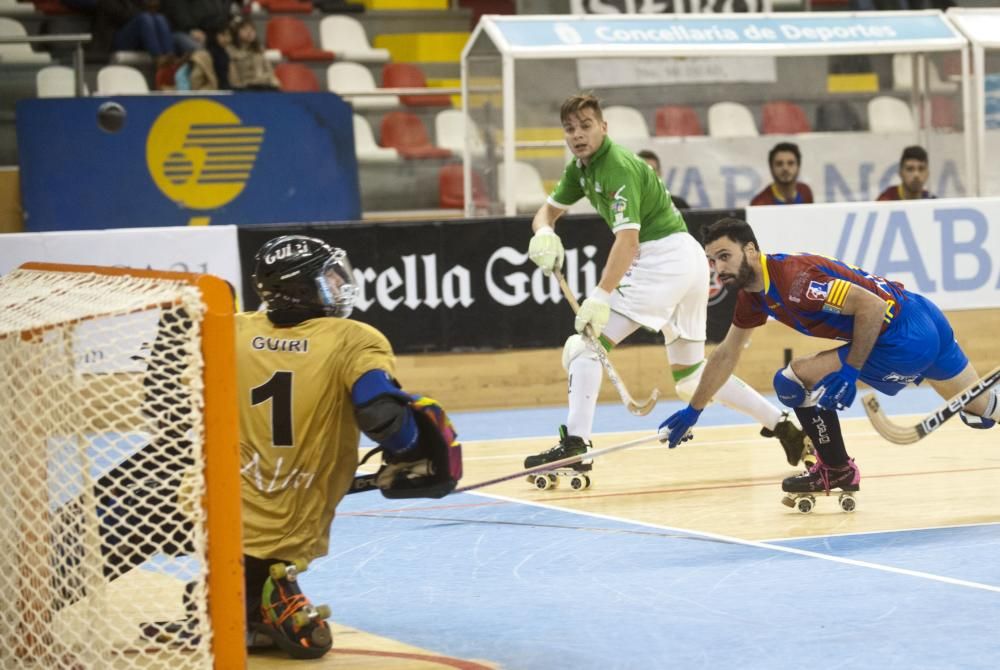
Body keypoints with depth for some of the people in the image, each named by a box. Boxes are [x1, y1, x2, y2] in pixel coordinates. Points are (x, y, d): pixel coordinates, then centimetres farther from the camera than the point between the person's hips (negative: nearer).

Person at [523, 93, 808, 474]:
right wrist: (544, 233, -9)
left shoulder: (618, 167, -18)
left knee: (586, 341, -14)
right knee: (690, 377, 18)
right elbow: (549, 210, 16)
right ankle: (781, 425, 21)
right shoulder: (581, 167, 10)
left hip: (665, 259, -10)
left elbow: (628, 239, -28)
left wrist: (601, 296, -38)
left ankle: (575, 445, -23)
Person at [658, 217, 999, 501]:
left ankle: (837, 471, 10)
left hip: (903, 338, -10)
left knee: (794, 380, -7)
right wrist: (692, 412, 22)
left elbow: (872, 304, -25)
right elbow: (726, 354, 19)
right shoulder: (753, 296, 6)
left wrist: (850, 370, -22)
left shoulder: (792, 277, -23)